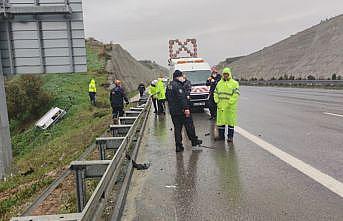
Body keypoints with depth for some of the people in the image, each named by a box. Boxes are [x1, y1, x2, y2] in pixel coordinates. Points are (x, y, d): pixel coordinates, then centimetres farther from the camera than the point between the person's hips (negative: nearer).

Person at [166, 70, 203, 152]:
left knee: (177, 128, 10)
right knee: (189, 126, 3)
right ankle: (194, 143, 11)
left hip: (173, 111, 8)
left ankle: (178, 146, 9)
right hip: (181, 110, -8)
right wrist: (186, 108, -25)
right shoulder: (178, 85, -15)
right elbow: (182, 98, -23)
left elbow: (168, 98, 23)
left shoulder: (169, 86, 15)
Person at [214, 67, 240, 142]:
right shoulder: (219, 83, 14)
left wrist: (229, 103, -16)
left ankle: (230, 137, 11)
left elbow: (236, 95, -10)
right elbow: (216, 93, 17)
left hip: (230, 107, -4)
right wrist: (217, 102, 3)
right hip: (220, 106, 4)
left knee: (230, 121, 2)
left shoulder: (234, 83, -2)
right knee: (220, 121, 9)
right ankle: (221, 135, 22)